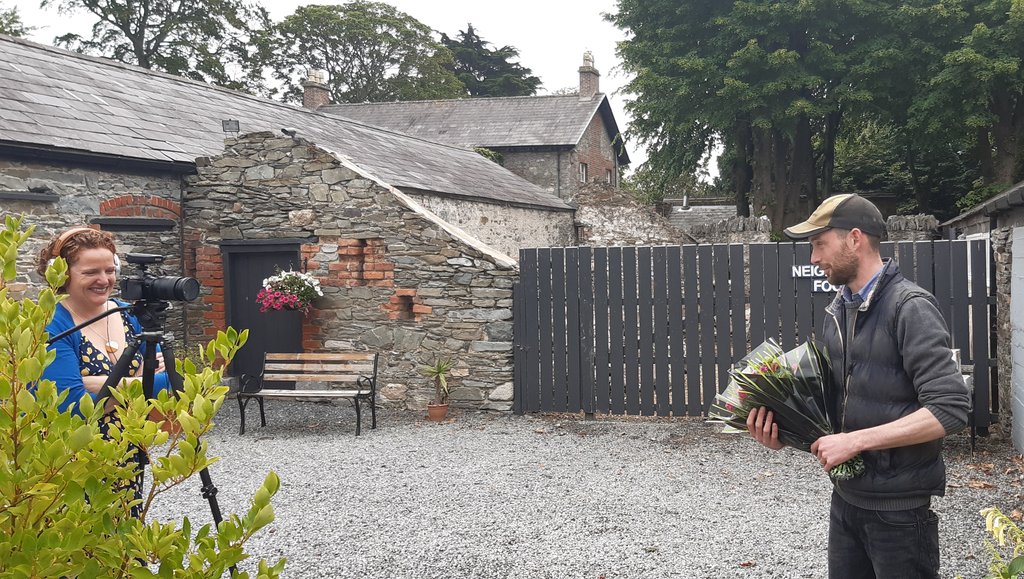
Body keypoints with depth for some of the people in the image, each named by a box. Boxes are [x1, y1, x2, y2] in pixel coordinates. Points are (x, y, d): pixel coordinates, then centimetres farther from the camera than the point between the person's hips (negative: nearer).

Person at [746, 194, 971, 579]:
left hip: (899, 506, -7)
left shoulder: (910, 307, -16)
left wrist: (855, 441, -23)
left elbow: (950, 410, -23)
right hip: (846, 496, 7)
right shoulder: (838, 310, 8)